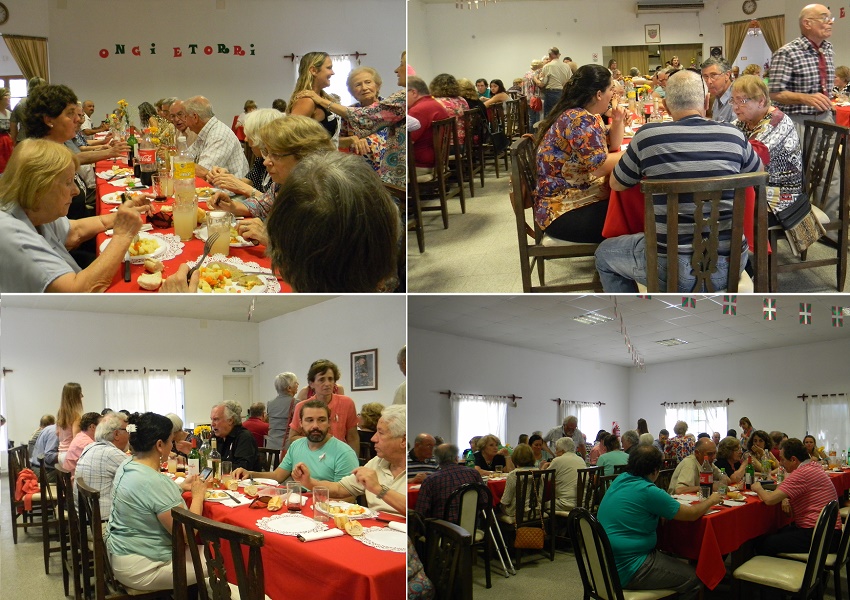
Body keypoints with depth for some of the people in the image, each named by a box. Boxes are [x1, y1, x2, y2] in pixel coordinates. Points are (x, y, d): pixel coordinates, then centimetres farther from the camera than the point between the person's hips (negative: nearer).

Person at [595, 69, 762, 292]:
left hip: (673, 270, -3)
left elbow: (616, 184, 8)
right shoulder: (733, 135, -1)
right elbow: (759, 173, 20)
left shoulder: (647, 136, -9)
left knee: (604, 254, 25)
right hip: (729, 266, 3)